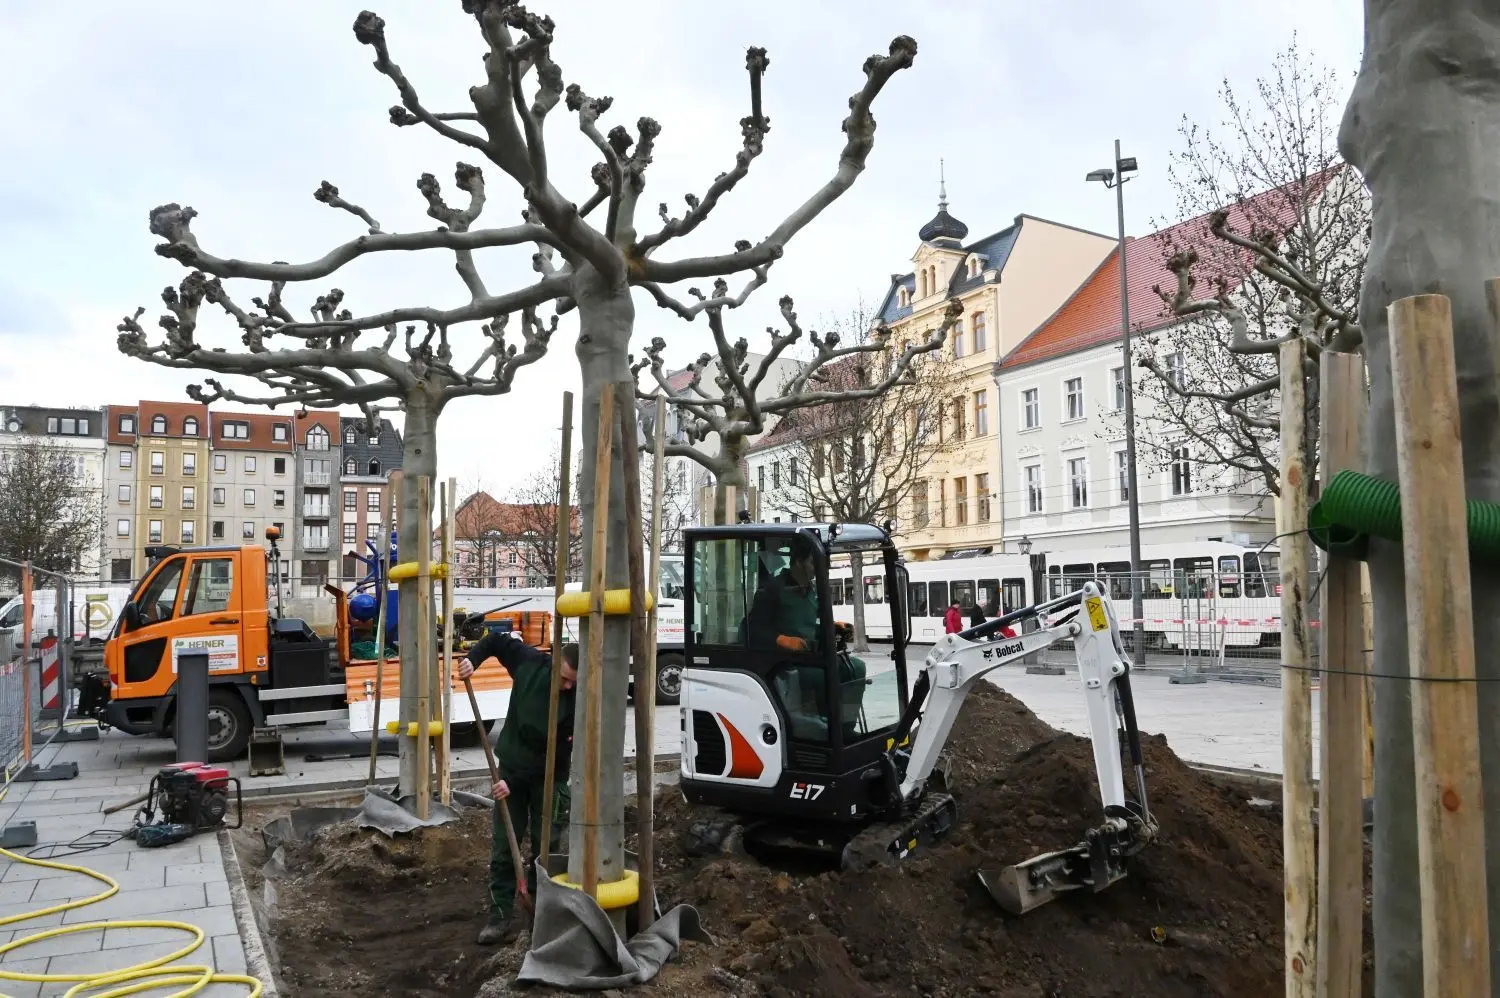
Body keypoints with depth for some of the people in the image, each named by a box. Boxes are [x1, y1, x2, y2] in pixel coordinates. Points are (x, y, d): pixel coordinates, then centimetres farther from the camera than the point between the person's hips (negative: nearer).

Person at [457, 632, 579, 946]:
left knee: (546, 847, 3)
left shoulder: (577, 702, -25)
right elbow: (497, 639, 2)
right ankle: (502, 916, 8)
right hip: (511, 765, 3)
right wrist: (472, 659, -15)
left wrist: (515, 783, -23)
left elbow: (556, 756, -23)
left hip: (549, 777, -3)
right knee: (502, 846, 2)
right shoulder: (530, 662, -17)